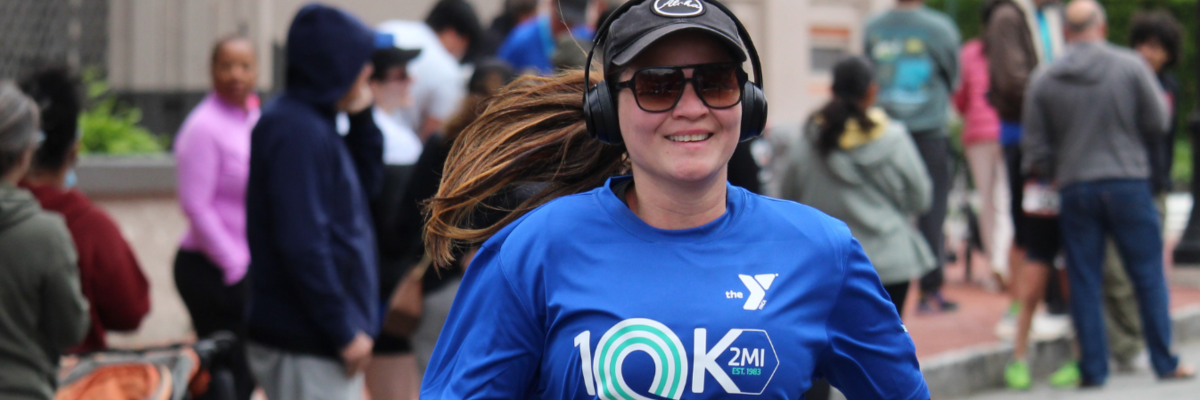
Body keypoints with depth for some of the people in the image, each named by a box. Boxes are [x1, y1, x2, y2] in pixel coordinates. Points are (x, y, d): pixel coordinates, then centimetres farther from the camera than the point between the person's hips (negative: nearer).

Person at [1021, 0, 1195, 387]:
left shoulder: (1044, 80, 0)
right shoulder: (1131, 66, -5)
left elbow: (1035, 149, 1)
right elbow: (1158, 123, -1)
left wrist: (1048, 176, 20)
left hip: (1074, 188, 1)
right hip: (1128, 183, -1)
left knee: (1084, 282, 6)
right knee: (1148, 275, 8)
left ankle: (1093, 368, 6)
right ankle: (1164, 362, 12)